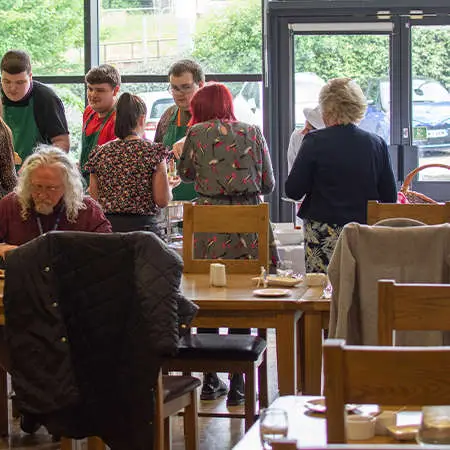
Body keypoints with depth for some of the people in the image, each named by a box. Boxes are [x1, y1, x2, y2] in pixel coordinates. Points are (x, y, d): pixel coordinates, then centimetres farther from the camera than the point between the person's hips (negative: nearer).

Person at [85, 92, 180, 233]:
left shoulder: (99, 153, 4)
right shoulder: (153, 151, -6)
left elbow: (94, 199, 8)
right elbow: (162, 200, -6)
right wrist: (169, 186, 15)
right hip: (142, 225, -4)